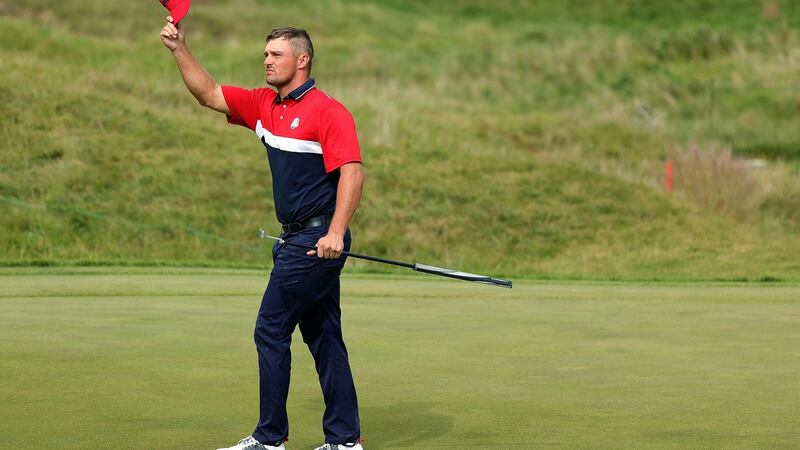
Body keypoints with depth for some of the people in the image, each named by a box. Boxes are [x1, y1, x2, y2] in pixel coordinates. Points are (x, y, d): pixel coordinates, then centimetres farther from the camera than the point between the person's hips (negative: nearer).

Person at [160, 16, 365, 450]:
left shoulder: (328, 112, -13)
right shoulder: (264, 105, 13)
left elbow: (352, 173, -21)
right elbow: (209, 94, 19)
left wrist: (335, 233, -31)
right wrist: (179, 49, 7)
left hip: (318, 241, -9)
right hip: (297, 239, 9)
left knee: (271, 331, -6)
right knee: (323, 337, 8)